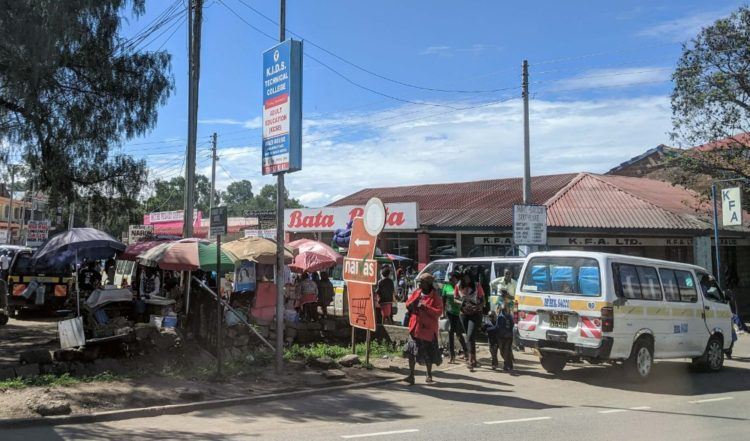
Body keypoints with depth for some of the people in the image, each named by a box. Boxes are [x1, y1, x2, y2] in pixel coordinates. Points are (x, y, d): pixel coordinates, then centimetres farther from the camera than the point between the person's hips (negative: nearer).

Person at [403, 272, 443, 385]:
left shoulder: (435, 296, -8)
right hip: (415, 327, 4)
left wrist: (425, 307, -22)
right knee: (411, 352, -4)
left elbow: (439, 311, -15)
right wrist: (414, 302, -11)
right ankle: (411, 376, 1)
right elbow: (407, 305, 9)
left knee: (428, 354, 9)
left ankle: (429, 375, 29)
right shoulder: (416, 292, 7)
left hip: (428, 328, -3)